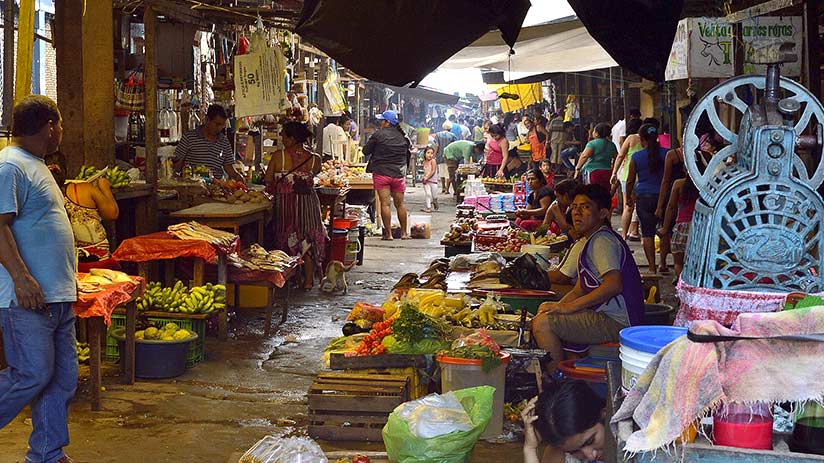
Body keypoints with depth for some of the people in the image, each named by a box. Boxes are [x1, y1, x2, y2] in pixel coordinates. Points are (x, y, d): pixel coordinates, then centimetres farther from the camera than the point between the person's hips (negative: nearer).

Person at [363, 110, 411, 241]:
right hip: (399, 174, 4)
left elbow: (366, 151, -2)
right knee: (400, 204, 13)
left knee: (385, 203, -3)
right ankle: (404, 232, 19)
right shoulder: (402, 136, 5)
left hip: (381, 172, -4)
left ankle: (388, 234, -5)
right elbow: (407, 154, 14)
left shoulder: (379, 135, -8)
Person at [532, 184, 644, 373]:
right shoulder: (593, 241, 21)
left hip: (616, 322, -11)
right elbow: (579, 290, 23)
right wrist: (557, 306, 4)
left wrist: (569, 307, -21)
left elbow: (614, 285, -27)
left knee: (542, 323, -21)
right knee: (544, 314, 23)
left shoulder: (602, 240, -13)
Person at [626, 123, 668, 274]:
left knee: (647, 233, 3)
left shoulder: (636, 157, -3)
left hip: (643, 197, -1)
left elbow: (630, 180, 4)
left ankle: (652, 268, 0)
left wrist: (628, 197, 19)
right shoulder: (666, 154, -1)